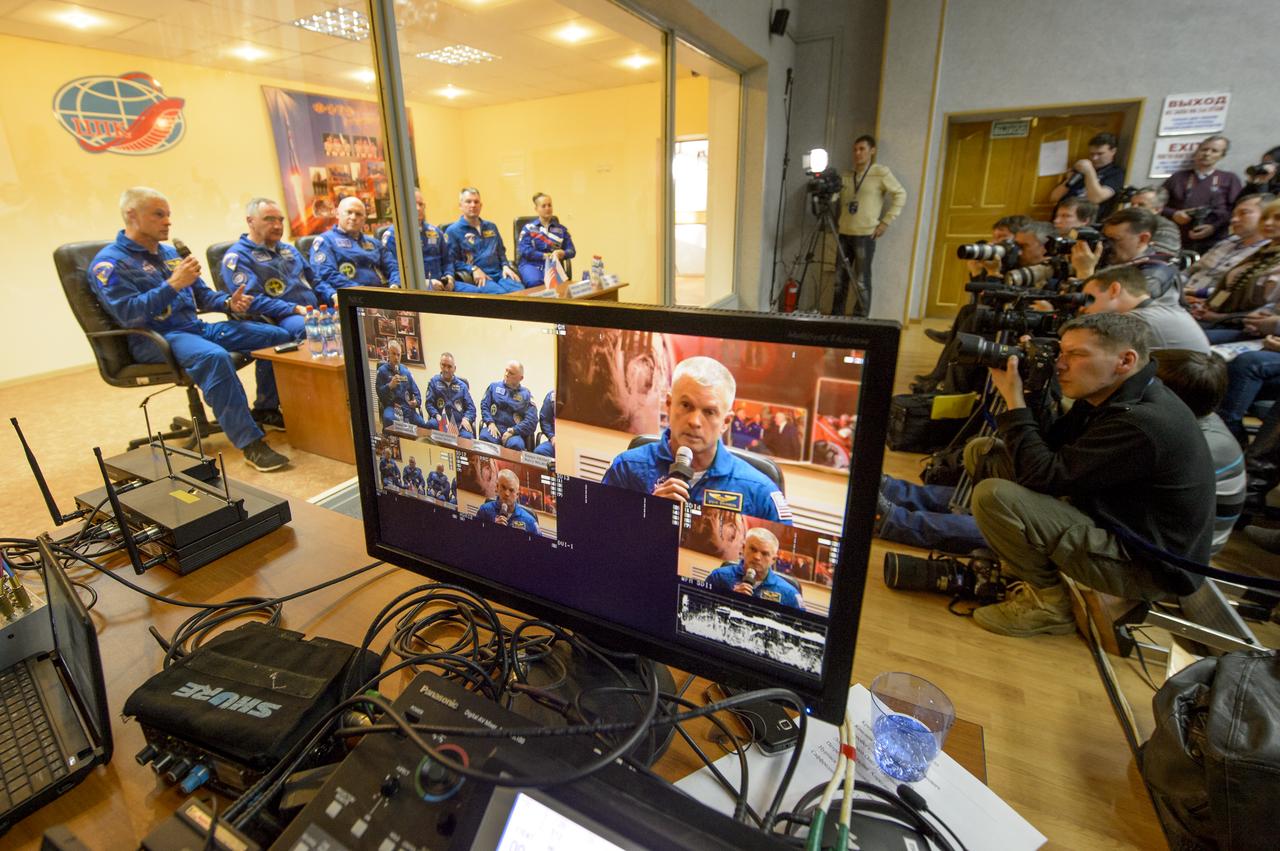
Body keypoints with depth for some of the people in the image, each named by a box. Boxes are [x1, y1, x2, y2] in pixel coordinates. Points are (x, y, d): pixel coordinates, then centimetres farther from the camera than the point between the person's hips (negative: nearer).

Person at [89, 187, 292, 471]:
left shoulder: (171, 253, 19)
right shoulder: (109, 262, -4)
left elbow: (202, 295, 24)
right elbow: (128, 314, -17)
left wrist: (229, 303, 2)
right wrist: (173, 284, -21)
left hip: (197, 328, 8)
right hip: (155, 339, -8)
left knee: (278, 336, -1)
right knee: (214, 357, -41)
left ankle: (266, 409, 9)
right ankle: (250, 443, -40)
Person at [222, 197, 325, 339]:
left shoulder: (288, 249, 26)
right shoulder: (238, 255, 2)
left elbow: (313, 281, 30)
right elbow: (252, 300, -10)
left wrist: (332, 296, 7)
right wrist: (295, 309, -20)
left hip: (316, 310, 7)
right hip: (281, 317, -7)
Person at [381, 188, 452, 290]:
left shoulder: (435, 232, 20)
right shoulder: (391, 235, 5)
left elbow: (446, 261, 27)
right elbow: (393, 271, -4)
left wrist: (449, 277, 3)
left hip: (439, 285, 5)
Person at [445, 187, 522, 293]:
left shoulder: (491, 226, 24)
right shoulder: (453, 231, 5)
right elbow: (451, 260, -2)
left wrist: (505, 265, 8)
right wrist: (473, 269, -16)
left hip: (499, 273, 5)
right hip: (476, 277, -5)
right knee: (501, 294, -35)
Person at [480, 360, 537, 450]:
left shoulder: (526, 394, 9)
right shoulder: (494, 386, 15)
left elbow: (532, 420, 0)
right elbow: (484, 406, 10)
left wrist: (512, 431, -11)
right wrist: (491, 423, -8)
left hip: (514, 432, -1)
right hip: (493, 427, 1)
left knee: (516, 445, -35)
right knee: (485, 438, -35)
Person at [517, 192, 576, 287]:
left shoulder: (561, 229, 19)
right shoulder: (529, 228, 13)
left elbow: (572, 251, 12)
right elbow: (524, 250, -1)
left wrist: (562, 254, -12)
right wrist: (546, 256, -11)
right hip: (531, 265, -1)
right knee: (535, 282, -36)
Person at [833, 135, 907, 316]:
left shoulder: (881, 172, 0)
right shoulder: (846, 176, 15)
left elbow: (900, 194, -1)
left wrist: (886, 221, -6)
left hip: (865, 235, -5)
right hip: (844, 234, 5)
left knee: (862, 282, -3)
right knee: (840, 280, 7)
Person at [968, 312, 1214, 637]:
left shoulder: (1144, 423, -27)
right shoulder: (1111, 398, 1)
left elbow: (1043, 476, -27)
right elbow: (1049, 451, 4)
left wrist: (1014, 400, -21)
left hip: (1146, 564, -9)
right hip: (1113, 525, 9)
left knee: (993, 496, -26)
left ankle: (1049, 601, -4)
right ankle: (1031, 563, 9)